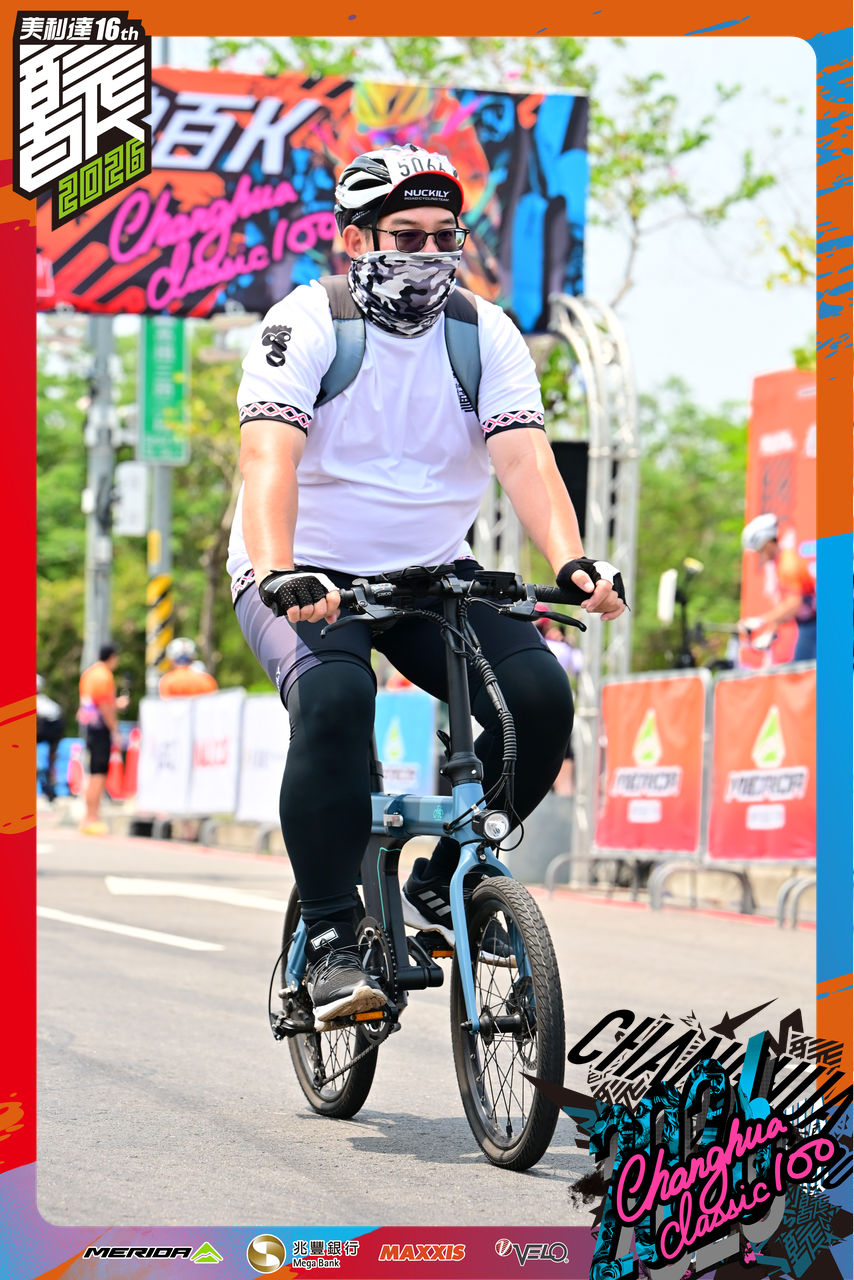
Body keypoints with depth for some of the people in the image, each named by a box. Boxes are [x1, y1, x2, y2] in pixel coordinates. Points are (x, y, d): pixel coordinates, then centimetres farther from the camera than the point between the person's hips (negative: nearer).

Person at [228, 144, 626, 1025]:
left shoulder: (486, 334, -2)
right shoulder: (305, 325, -13)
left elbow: (526, 459, -16)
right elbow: (268, 459, -27)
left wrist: (572, 565, -35)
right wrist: (278, 575, -46)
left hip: (431, 573, 4)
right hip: (307, 576, -4)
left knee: (539, 695, -19)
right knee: (334, 700, -33)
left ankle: (441, 885, 2)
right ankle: (331, 943, -25)